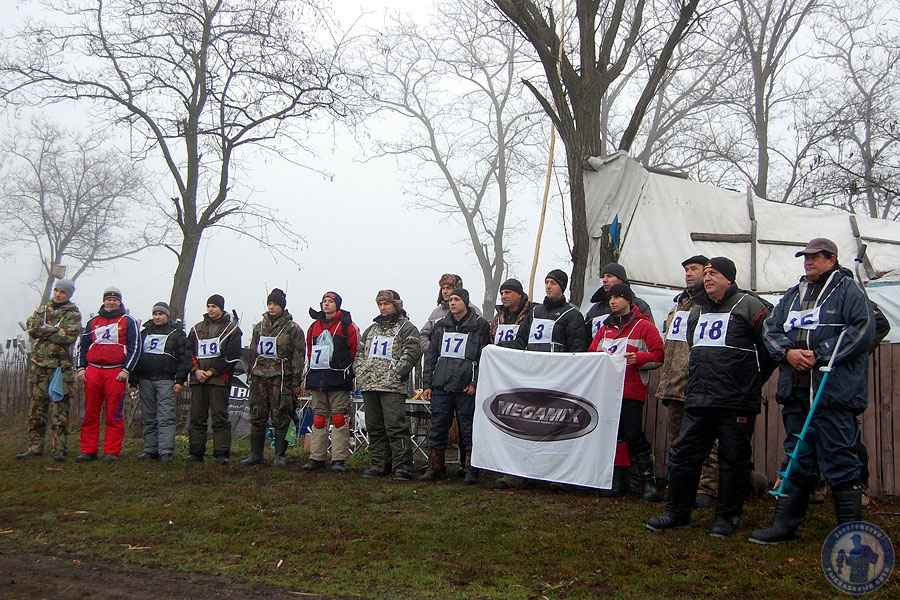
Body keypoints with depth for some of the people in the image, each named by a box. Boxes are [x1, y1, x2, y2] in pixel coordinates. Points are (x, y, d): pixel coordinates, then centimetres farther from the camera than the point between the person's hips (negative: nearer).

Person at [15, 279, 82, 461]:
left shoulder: (73, 313, 2)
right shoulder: (43, 310, 16)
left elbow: (69, 337, -14)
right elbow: (31, 328, -2)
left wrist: (43, 331, -6)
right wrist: (55, 330, -10)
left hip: (61, 366, -4)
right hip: (39, 363, 4)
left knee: (59, 406, -6)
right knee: (37, 405, 7)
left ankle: (59, 448, -3)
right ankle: (35, 446, 14)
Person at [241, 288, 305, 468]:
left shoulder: (292, 328, 0)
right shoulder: (259, 327, 16)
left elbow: (298, 356, -3)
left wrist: (296, 382, -7)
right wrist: (252, 375, 15)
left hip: (281, 378, -5)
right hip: (259, 378, 5)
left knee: (280, 418, -2)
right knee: (257, 417, 6)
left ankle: (280, 455, 6)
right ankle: (256, 455, 14)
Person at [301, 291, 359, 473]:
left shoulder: (347, 326, -1)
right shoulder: (314, 326, 15)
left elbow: (355, 350, -1)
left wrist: (344, 368, 0)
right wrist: (314, 368, 16)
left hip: (338, 380, -6)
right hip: (317, 379, 6)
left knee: (339, 419, -6)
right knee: (319, 418, 9)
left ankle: (339, 459, -4)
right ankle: (317, 458, 15)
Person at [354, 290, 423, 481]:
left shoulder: (407, 328, 2)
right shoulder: (372, 329, 22)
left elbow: (412, 353, -9)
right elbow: (360, 352, 25)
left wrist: (396, 373, -15)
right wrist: (360, 372, 10)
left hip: (393, 387, -7)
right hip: (369, 386, 7)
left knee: (395, 427, -12)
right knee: (375, 427, 10)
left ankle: (402, 467, -10)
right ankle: (380, 464, 17)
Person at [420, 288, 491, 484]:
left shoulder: (479, 325, 2)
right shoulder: (441, 326, 14)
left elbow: (484, 357, -1)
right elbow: (431, 356, 15)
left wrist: (475, 383, -10)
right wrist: (427, 384, 9)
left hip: (466, 387, -4)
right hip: (441, 386, 4)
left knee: (468, 428, -1)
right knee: (438, 427, 6)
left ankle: (471, 471, 6)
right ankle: (434, 468, 15)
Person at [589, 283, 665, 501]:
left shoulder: (644, 326, 1)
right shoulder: (605, 327, 19)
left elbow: (658, 356, -4)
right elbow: (591, 353, 16)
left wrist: (638, 358, -20)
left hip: (632, 392, -6)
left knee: (633, 435, -10)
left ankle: (649, 482, -2)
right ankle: (617, 481, 16)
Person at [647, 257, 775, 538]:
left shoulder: (749, 306, -4)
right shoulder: (697, 311, 17)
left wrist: (754, 379, 2)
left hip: (736, 402, -6)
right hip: (697, 401, 6)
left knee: (733, 460, 3)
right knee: (684, 455, 6)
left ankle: (727, 516, 15)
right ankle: (677, 511, 15)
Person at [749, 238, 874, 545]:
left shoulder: (848, 289, 2)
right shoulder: (793, 295, 21)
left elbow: (863, 329, -10)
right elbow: (771, 328, 16)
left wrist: (820, 354, -14)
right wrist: (788, 351, -5)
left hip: (834, 391, -6)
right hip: (796, 392, 6)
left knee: (839, 461, -5)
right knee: (796, 459, 12)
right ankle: (784, 525, 18)